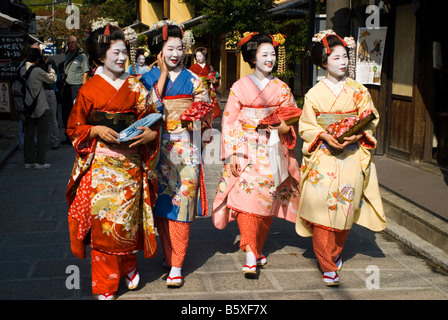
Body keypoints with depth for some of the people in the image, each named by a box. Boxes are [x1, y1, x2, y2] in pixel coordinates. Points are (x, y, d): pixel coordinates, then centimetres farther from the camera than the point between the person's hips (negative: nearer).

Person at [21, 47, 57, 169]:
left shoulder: (22, 70, 3)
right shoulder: (38, 71, -19)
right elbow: (53, 78, -6)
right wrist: (48, 65, 4)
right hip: (41, 108, -7)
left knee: (29, 134, 11)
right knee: (42, 134, 2)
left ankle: (29, 161, 16)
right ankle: (40, 161, 3)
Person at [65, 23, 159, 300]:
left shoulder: (136, 88, 7)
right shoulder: (89, 89, 2)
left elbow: (149, 122, 10)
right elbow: (74, 127, 5)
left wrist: (150, 134, -12)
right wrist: (97, 131, -13)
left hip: (130, 162, 2)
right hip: (100, 163, -1)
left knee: (127, 217, 4)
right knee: (102, 218, -1)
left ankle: (128, 268, 30)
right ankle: (104, 285, 12)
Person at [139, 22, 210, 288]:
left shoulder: (193, 79, 6)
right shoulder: (149, 78, 5)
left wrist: (203, 101, -14)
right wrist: (163, 75, -9)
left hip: (185, 148, -1)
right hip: (158, 147, 1)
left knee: (182, 203, -3)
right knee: (161, 202, 7)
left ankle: (177, 265, 4)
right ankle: (170, 255, 24)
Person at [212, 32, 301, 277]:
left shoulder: (282, 88, 10)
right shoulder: (240, 87, 2)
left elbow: (292, 119, 11)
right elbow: (229, 121, 0)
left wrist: (283, 128, -13)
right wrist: (231, 153, -8)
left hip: (272, 151, 3)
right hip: (246, 150, -3)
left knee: (267, 199, 3)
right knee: (246, 195, -14)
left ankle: (257, 248, 19)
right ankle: (250, 254, -13)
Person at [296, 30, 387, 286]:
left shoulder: (359, 91, 7)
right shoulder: (315, 94, 4)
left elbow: (370, 121, 6)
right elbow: (306, 126, 3)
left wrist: (357, 135, -14)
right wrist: (324, 135, -16)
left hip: (352, 156, 1)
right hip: (323, 156, -1)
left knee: (345, 205, 0)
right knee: (322, 205, -12)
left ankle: (336, 253, 26)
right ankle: (328, 265, -1)